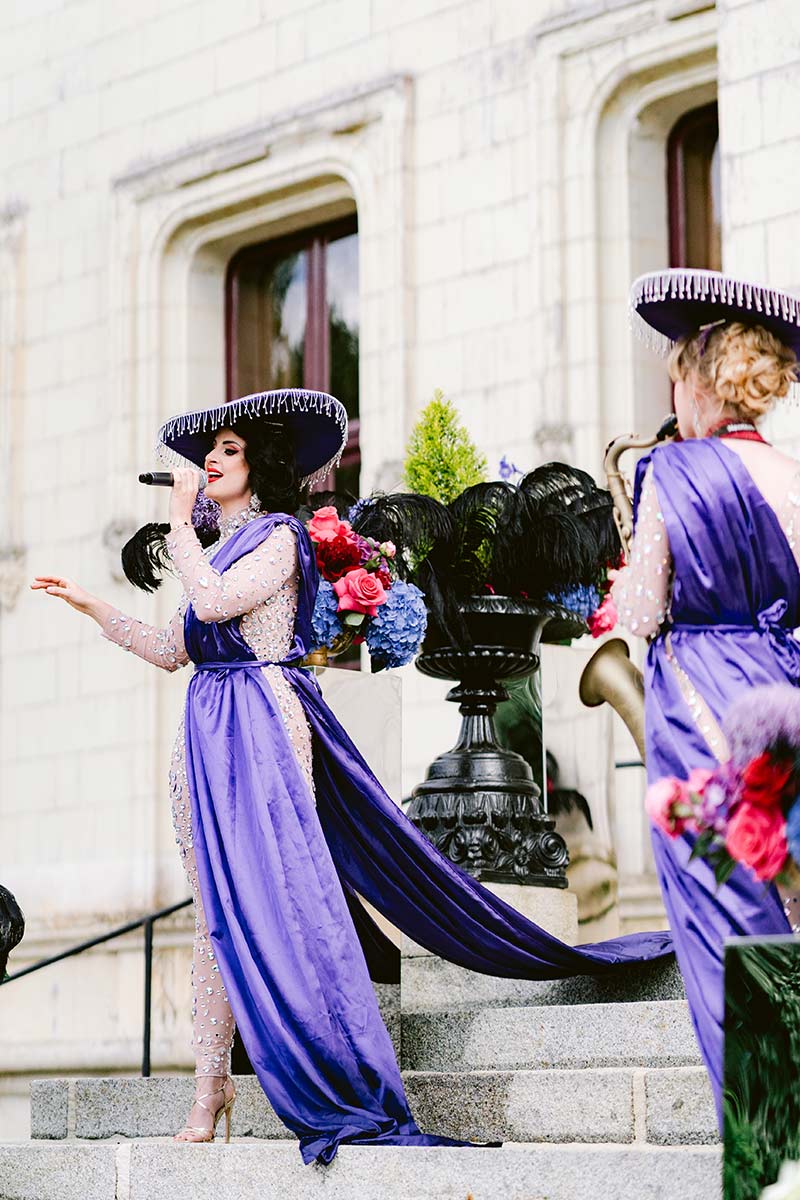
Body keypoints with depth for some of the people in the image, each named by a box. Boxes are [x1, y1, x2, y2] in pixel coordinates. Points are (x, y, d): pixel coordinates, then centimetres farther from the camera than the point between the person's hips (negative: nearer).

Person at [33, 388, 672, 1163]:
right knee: (215, 911, 4)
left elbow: (215, 602, -18)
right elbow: (172, 650, 21)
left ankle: (337, 1085, -11)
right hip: (208, 732, 8)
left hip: (262, 727, -8)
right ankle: (210, 1086, 4)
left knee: (273, 893, -13)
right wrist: (92, 606, 18)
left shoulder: (276, 537, -2)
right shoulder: (219, 548, 22)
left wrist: (180, 520, -8)